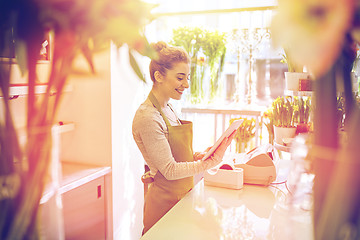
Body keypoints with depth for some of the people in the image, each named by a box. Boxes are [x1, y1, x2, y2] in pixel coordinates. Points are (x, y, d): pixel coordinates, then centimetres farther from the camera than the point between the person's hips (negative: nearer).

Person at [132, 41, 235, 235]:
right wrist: (210, 162, -21)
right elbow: (170, 170, -21)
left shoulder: (167, 109, 7)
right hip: (165, 202, -8)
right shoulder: (147, 117, -22)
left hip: (182, 195, 8)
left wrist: (198, 156, -4)